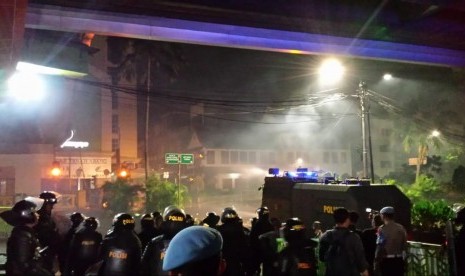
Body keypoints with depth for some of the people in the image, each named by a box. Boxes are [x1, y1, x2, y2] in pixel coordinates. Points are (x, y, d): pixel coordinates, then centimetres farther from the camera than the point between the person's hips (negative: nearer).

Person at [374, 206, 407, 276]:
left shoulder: (382, 229, -12)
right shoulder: (401, 228, 5)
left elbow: (380, 247, -14)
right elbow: (404, 245, 7)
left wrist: (376, 264, -9)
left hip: (387, 261, -5)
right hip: (399, 260, 5)